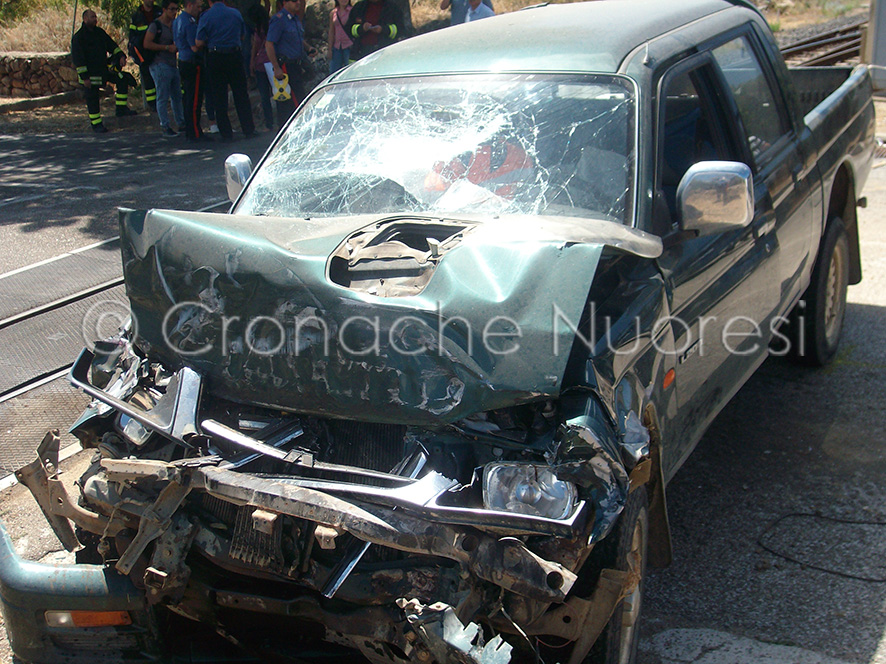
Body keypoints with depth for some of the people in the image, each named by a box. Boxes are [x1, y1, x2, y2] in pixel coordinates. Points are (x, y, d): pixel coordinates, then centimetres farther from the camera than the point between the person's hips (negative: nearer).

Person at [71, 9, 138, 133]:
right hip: (90, 74, -6)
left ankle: (121, 109, 5)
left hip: (104, 69, 7)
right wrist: (84, 77, -20)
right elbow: (77, 59, -16)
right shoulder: (78, 37, -13)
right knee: (92, 99, -1)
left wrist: (120, 55, -4)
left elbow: (111, 45, 15)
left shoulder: (99, 32, 7)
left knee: (122, 79, -1)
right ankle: (96, 124, 9)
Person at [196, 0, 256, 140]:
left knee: (219, 97, 5)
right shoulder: (236, 13, 2)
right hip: (234, 56, 2)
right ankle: (249, 129, 10)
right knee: (241, 95, 10)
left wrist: (211, 42, 12)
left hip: (215, 59, -2)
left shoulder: (205, 17, -6)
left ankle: (226, 133, 4)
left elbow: (199, 43, -8)